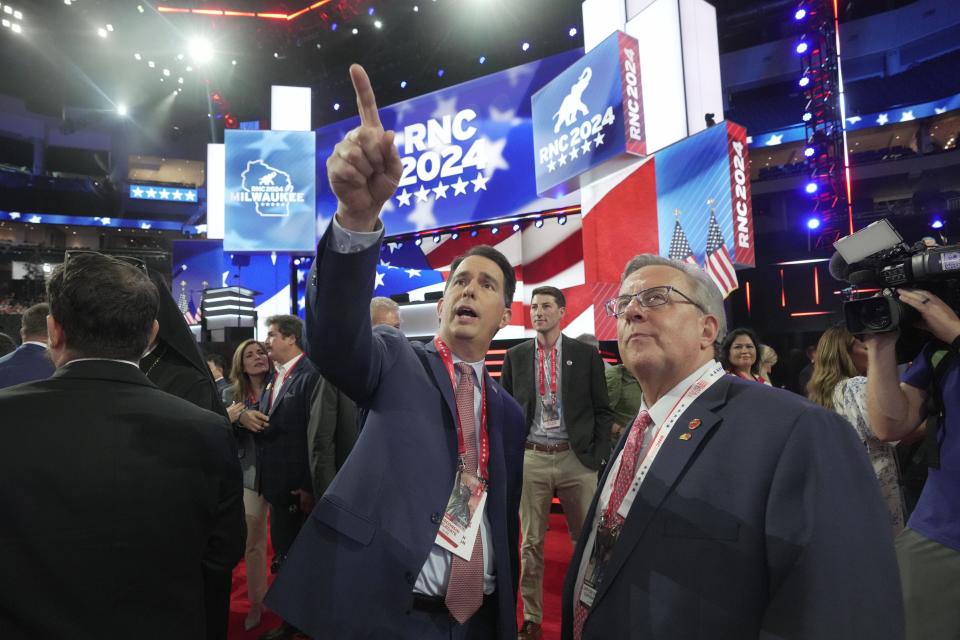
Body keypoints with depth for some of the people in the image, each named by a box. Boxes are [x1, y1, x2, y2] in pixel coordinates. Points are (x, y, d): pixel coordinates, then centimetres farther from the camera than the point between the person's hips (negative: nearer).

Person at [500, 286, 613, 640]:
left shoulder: (586, 354, 2)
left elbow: (602, 410, 3)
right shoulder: (515, 356, 6)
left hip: (576, 458, -1)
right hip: (530, 458, 1)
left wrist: (597, 456, -4)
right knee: (531, 543, 10)